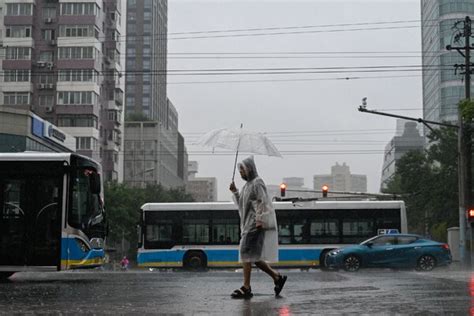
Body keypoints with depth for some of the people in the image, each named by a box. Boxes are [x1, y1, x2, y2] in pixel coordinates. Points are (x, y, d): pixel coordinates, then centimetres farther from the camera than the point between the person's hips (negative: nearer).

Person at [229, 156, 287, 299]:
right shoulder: (248, 185, 21)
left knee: (247, 254, -12)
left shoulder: (257, 183, -7)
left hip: (255, 224, -9)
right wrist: (235, 192, 9)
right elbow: (241, 204, 22)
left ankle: (246, 288, -13)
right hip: (249, 225, 9)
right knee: (253, 256, 8)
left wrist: (259, 220, -24)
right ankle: (277, 277, 14)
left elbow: (262, 202, -16)